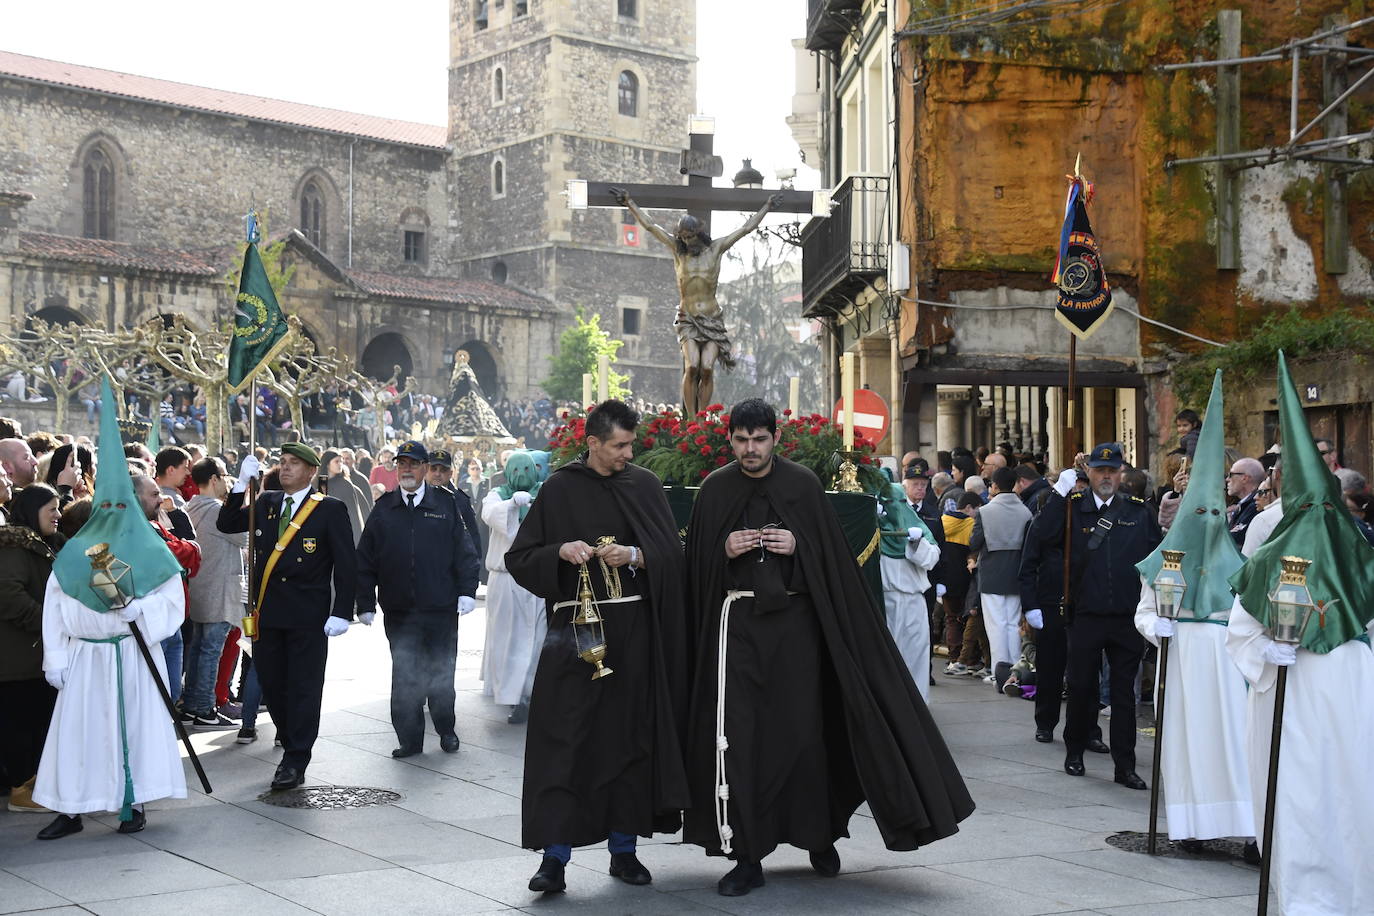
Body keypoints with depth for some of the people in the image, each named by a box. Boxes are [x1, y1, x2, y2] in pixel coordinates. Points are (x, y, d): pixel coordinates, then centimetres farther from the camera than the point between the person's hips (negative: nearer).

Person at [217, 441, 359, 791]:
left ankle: (295, 762, 4)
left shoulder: (330, 510, -3)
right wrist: (241, 485, -2)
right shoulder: (265, 504, 13)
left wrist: (341, 613, -11)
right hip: (267, 612, 5)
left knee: (303, 687, -1)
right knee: (271, 683, 11)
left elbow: (346, 564, -5)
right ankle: (291, 745, 28)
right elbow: (226, 525, 9)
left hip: (307, 616, -5)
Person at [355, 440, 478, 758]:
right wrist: (365, 603, 3)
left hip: (441, 608, -1)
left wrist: (466, 591, -6)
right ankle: (410, 739, 12)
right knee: (404, 676, 3)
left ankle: (446, 729, 26)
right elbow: (365, 560, 8)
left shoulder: (446, 504, 3)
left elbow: (464, 550, 3)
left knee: (441, 672, 7)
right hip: (398, 611, 1)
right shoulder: (383, 508, 7)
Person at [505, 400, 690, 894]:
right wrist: (559, 552, -15)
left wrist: (634, 555, -14)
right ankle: (555, 856, -3)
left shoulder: (644, 486, 8)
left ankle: (624, 847, 17)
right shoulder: (559, 489, 2)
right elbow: (518, 557, 3)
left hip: (634, 629, 2)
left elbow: (671, 552, 4)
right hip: (575, 627, -2)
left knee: (630, 737, 6)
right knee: (564, 740, -7)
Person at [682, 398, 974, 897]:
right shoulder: (715, 490, 5)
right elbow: (697, 561, 7)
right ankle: (746, 856, 1)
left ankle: (820, 837, 23)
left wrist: (798, 545, -14)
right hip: (737, 622, 0)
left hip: (795, 621, 0)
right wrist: (725, 550, -12)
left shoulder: (803, 484, 3)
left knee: (803, 730, 3)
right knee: (737, 737, -5)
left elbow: (831, 555, 4)